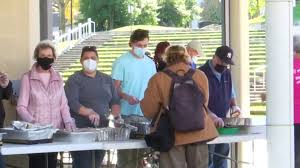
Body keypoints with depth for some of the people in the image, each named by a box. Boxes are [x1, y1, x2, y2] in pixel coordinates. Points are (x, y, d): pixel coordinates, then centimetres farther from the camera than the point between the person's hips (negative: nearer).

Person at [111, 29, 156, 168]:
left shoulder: (150, 63, 11)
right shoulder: (122, 62, -6)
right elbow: (115, 88, -8)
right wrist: (127, 97, -26)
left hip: (146, 114, 5)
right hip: (126, 114, -5)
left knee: (140, 152, 10)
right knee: (125, 154, -2)